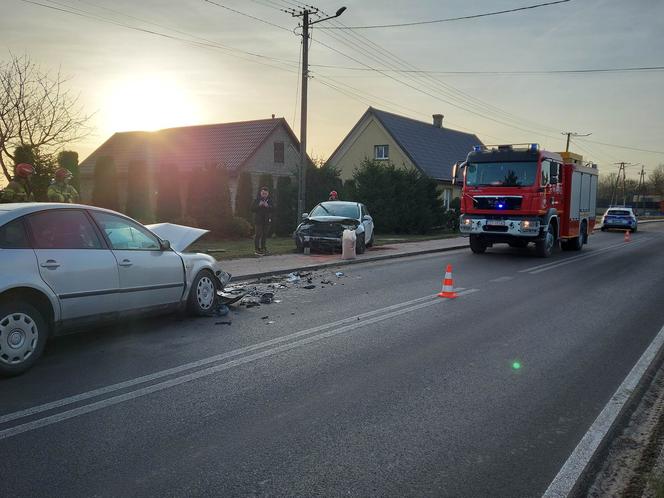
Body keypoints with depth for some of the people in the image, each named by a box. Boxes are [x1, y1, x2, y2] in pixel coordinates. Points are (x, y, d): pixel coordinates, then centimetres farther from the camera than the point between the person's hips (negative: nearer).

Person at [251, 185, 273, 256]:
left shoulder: (269, 200, 6)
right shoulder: (257, 200, -2)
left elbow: (273, 208, -3)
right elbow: (252, 208, -7)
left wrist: (268, 206, -21)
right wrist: (259, 205, -21)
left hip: (267, 220, 4)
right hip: (258, 220, -3)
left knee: (265, 235, 9)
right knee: (258, 234, -6)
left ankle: (262, 248, 21)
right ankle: (257, 250, -4)